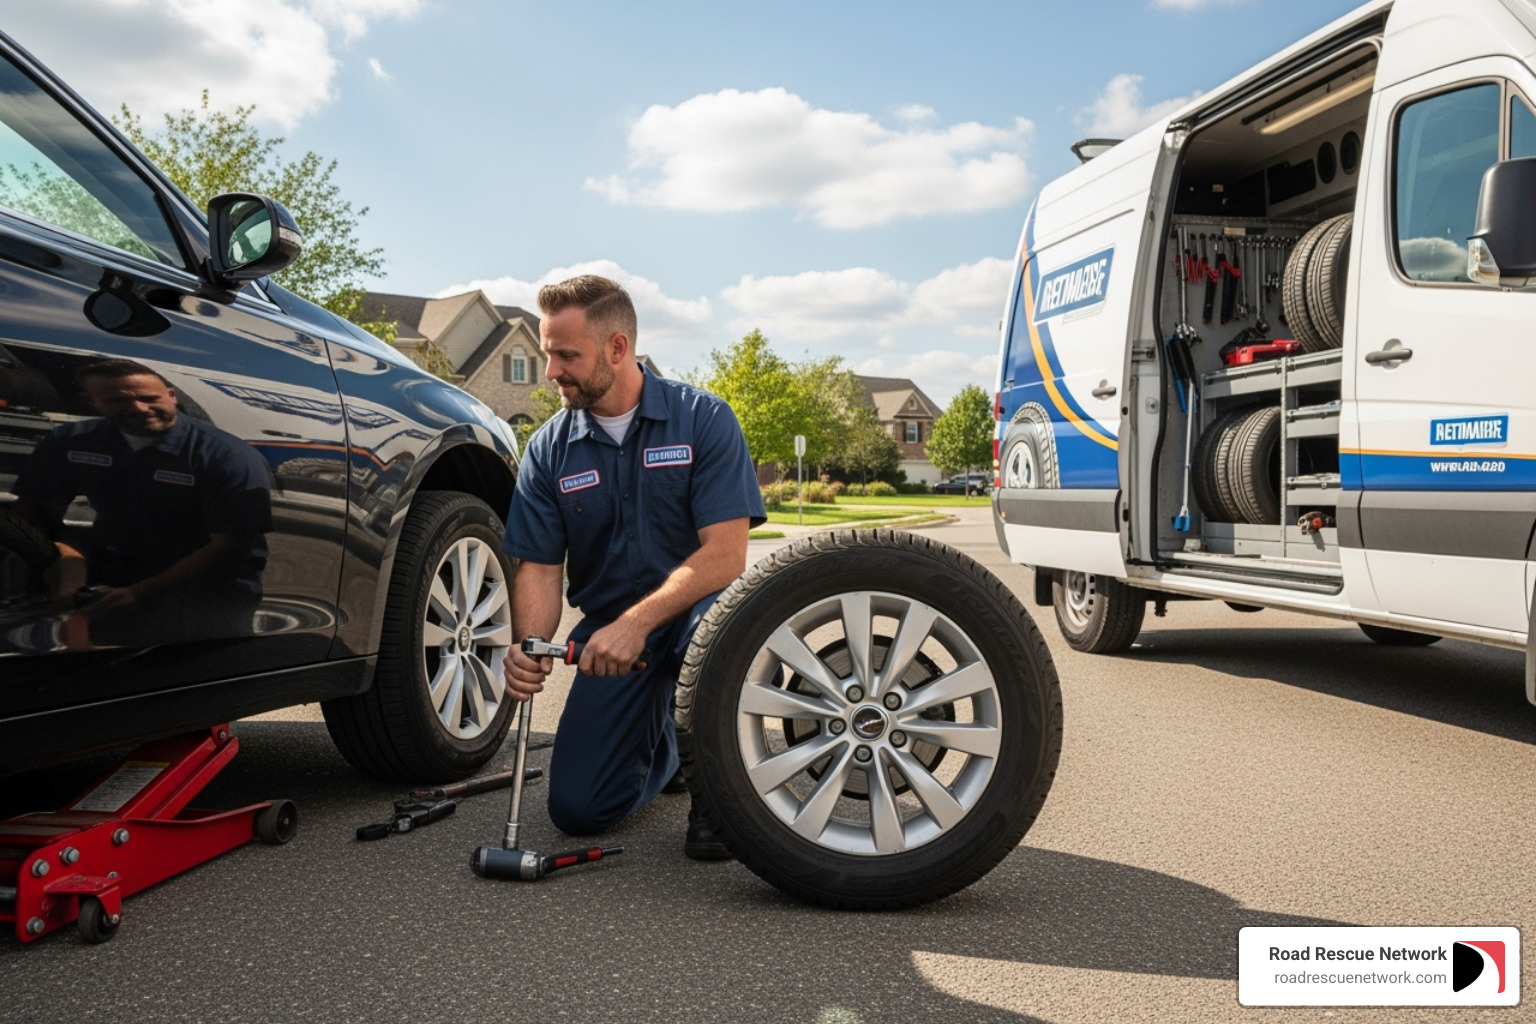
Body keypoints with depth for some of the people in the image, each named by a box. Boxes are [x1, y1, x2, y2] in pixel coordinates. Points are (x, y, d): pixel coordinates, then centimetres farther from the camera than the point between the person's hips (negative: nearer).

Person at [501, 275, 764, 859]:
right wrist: (530, 649, -24)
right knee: (578, 807, -7)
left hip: (691, 608, -3)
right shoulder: (548, 450, -1)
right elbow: (537, 568, -2)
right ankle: (659, 749, 29)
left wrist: (636, 623, -32)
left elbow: (726, 554, -21)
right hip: (608, 628, 3)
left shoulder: (703, 419, -12)